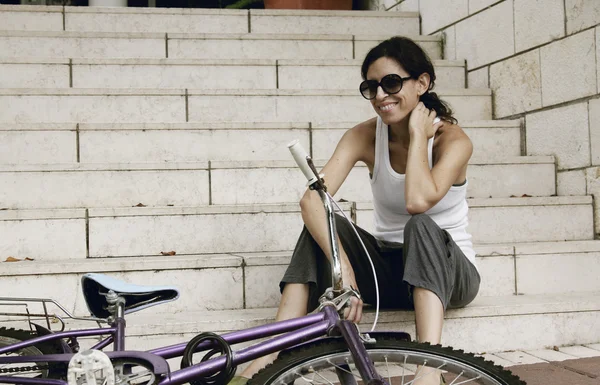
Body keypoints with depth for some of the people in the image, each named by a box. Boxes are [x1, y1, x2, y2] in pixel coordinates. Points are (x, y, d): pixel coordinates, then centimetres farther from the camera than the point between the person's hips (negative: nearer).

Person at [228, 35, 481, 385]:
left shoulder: (453, 140, -14)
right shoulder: (366, 137, -6)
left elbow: (418, 201, -35)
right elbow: (312, 198, -23)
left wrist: (418, 133, -22)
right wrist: (342, 268, -38)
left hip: (447, 273, -3)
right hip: (388, 271, 3)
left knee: (421, 226, -35)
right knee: (324, 225, -23)